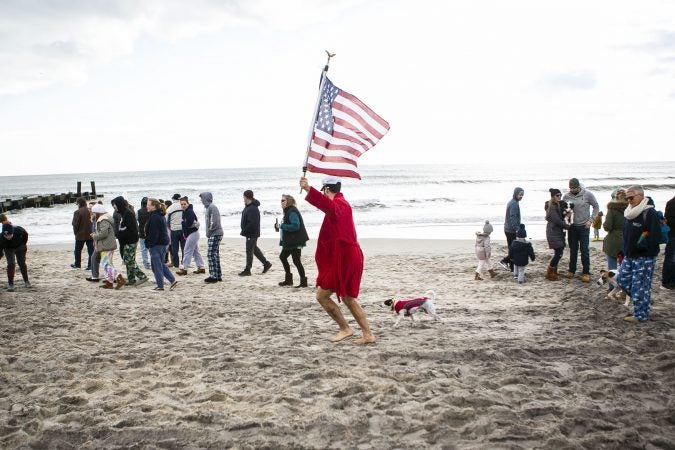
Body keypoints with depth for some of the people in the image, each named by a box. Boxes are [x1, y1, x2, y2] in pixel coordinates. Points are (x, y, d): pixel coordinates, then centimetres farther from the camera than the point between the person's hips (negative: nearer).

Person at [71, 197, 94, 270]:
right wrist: (92, 231, 13)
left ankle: (77, 264, 26)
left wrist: (75, 232, 3)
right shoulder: (90, 211, 0)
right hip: (90, 234, 4)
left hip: (80, 235, -4)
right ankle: (91, 265, 4)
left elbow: (75, 224, -13)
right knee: (91, 250, 6)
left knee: (78, 250, 14)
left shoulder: (77, 212, -15)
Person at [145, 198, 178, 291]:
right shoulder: (161, 216, 14)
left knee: (157, 265, -1)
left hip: (157, 244, -10)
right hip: (164, 242, 10)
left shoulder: (154, 217, -17)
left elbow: (153, 233, -21)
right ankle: (173, 280, 14)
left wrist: (149, 245, -16)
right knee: (161, 264, 18)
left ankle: (160, 286, 5)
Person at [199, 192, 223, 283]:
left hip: (215, 234, -10)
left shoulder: (212, 207, -14)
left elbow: (215, 222, -22)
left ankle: (213, 276, -8)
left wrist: (209, 231, -12)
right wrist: (208, 232, 12)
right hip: (213, 235, 10)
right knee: (215, 255, 12)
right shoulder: (207, 207, 17)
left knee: (211, 255, -10)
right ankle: (218, 275, 17)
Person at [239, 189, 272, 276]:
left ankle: (247, 270, 5)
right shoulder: (248, 206, 10)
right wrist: (244, 231, 12)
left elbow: (253, 223, -27)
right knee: (254, 249, 19)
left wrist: (244, 231, -20)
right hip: (250, 233, 10)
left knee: (249, 251, -2)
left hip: (252, 234, -10)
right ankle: (266, 263, 28)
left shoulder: (253, 209, -23)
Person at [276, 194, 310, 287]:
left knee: (296, 260, -7)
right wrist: (278, 225, 4)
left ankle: (303, 281, 0)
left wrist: (281, 226, -21)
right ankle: (288, 279, 28)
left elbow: (295, 226, -28)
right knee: (282, 256, 18)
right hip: (289, 242, 11)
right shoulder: (287, 212, 14)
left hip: (295, 242, -11)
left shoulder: (292, 212, -18)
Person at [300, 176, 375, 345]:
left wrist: (309, 190, -55)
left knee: (322, 296, -3)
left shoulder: (339, 203, -15)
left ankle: (345, 329, 6)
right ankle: (368, 334, 16)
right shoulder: (342, 203, 18)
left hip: (343, 259, -11)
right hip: (349, 257, 11)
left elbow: (330, 206, -42)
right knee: (348, 299, 15)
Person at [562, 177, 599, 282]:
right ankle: (571, 271, 19)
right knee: (573, 249, 10)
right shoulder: (566, 196, 0)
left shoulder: (588, 194, -7)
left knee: (584, 250, -1)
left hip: (584, 226, -3)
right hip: (572, 226, 3)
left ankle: (586, 273, 6)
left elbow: (596, 207, 2)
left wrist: (591, 220, -5)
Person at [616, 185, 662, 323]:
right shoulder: (630, 213, 11)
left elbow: (655, 236, -20)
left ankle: (641, 315, 8)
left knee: (641, 285, -3)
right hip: (629, 256, 9)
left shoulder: (649, 213, -15)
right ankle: (644, 301, 28)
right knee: (622, 279, 11)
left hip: (644, 257, -9)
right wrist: (625, 251, 16)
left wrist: (642, 245, -25)